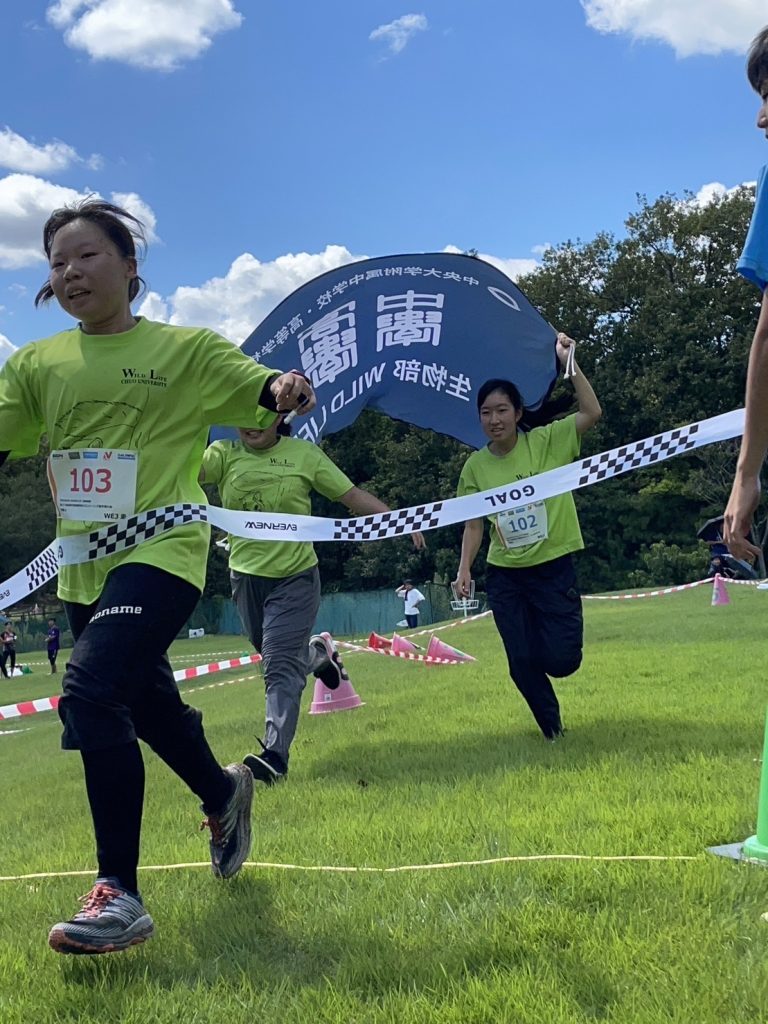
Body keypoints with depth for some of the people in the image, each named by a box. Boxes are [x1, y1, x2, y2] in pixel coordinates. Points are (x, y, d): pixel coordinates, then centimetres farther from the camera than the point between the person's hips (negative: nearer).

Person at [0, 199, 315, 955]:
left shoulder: (186, 349, -3)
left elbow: (268, 391, -7)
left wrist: (287, 390, -29)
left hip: (160, 551, -6)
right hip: (82, 564, 6)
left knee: (90, 690, -26)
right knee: (147, 704, 20)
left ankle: (118, 893, -17)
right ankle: (224, 794, 50)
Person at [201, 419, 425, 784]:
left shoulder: (304, 453, -6)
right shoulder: (224, 454, -6)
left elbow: (352, 495, -2)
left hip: (295, 576, -3)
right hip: (246, 576, 3)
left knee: (280, 664, -12)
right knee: (274, 656, 21)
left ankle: (275, 756, -13)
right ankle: (318, 652, 52)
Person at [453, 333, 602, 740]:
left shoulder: (546, 441, -7)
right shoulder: (475, 466, -1)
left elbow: (592, 412, -19)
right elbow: (474, 524, 5)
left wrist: (568, 361, -22)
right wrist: (464, 568, -7)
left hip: (554, 567, -2)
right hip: (505, 576, 2)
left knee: (561, 660, -6)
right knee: (523, 662, 4)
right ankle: (553, 729, 28)